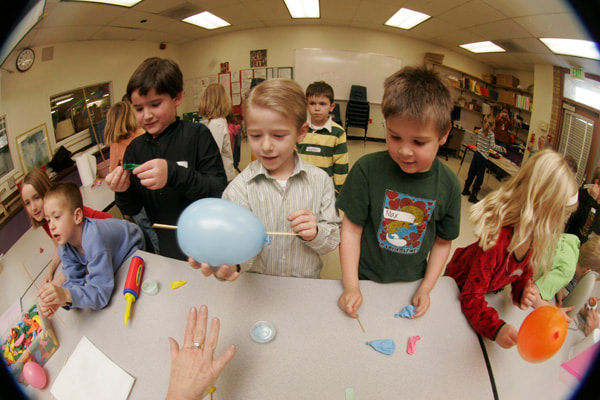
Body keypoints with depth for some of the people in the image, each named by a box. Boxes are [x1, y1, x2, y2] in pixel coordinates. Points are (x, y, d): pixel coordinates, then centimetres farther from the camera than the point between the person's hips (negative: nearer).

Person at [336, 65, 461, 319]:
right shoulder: (368, 169, -22)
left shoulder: (448, 185, -13)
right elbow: (352, 228, -15)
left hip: (412, 283, 2)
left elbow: (443, 242, -1)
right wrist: (351, 286, -14)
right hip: (365, 279, -2)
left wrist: (425, 288, -3)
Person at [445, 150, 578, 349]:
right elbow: (471, 296, -39)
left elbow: (524, 275, -2)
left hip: (490, 289, 7)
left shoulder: (537, 240, -17)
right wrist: (496, 328, -53)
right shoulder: (496, 239, -43)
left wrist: (523, 293, -24)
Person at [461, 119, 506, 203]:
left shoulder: (480, 131, 6)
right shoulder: (491, 134, -11)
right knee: (479, 177, 1)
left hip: (477, 153, 6)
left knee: (471, 173, 18)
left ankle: (465, 190, 30)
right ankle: (472, 196, 5)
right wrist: (502, 149, -5)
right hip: (483, 157, -6)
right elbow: (492, 146, -15)